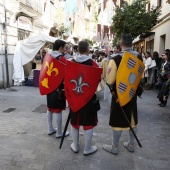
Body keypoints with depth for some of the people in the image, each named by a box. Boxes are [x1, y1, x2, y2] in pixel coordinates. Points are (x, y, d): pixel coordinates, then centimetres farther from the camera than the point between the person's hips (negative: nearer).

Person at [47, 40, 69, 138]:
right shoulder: (62, 58, -15)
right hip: (59, 88, -8)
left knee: (50, 108, 15)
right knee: (58, 110, 0)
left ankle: (50, 129, 27)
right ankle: (59, 133, 10)